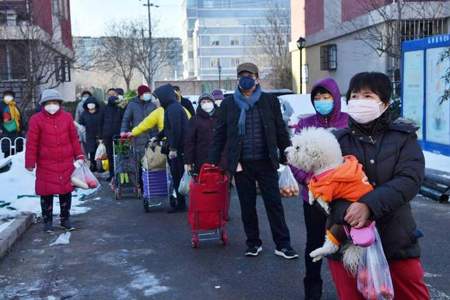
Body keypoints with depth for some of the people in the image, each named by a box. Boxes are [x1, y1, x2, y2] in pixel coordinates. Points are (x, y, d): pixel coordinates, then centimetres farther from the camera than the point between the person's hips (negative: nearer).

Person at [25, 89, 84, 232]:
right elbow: (32, 143, -5)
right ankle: (47, 221, 17)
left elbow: (74, 138, 8)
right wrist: (30, 163, -6)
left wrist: (79, 156, 7)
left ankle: (65, 218, 24)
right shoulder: (36, 119, -4)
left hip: (66, 163, 2)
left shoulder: (67, 117, 4)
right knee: (46, 193, 4)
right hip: (45, 164, -2)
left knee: (66, 191, 9)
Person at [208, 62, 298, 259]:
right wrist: (213, 161, 3)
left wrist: (286, 156, 1)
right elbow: (219, 134, 6)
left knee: (274, 203, 2)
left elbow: (280, 130, 5)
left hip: (265, 162, -1)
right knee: (247, 205, 10)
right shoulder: (228, 104, 5)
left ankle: (283, 245, 11)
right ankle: (253, 243, 25)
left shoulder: (269, 101, 3)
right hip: (241, 164, 1)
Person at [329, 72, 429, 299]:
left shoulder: (403, 137, 2)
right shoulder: (337, 141, 2)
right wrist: (345, 211, -27)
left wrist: (369, 204, -27)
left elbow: (410, 179, -13)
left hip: (396, 240, 0)